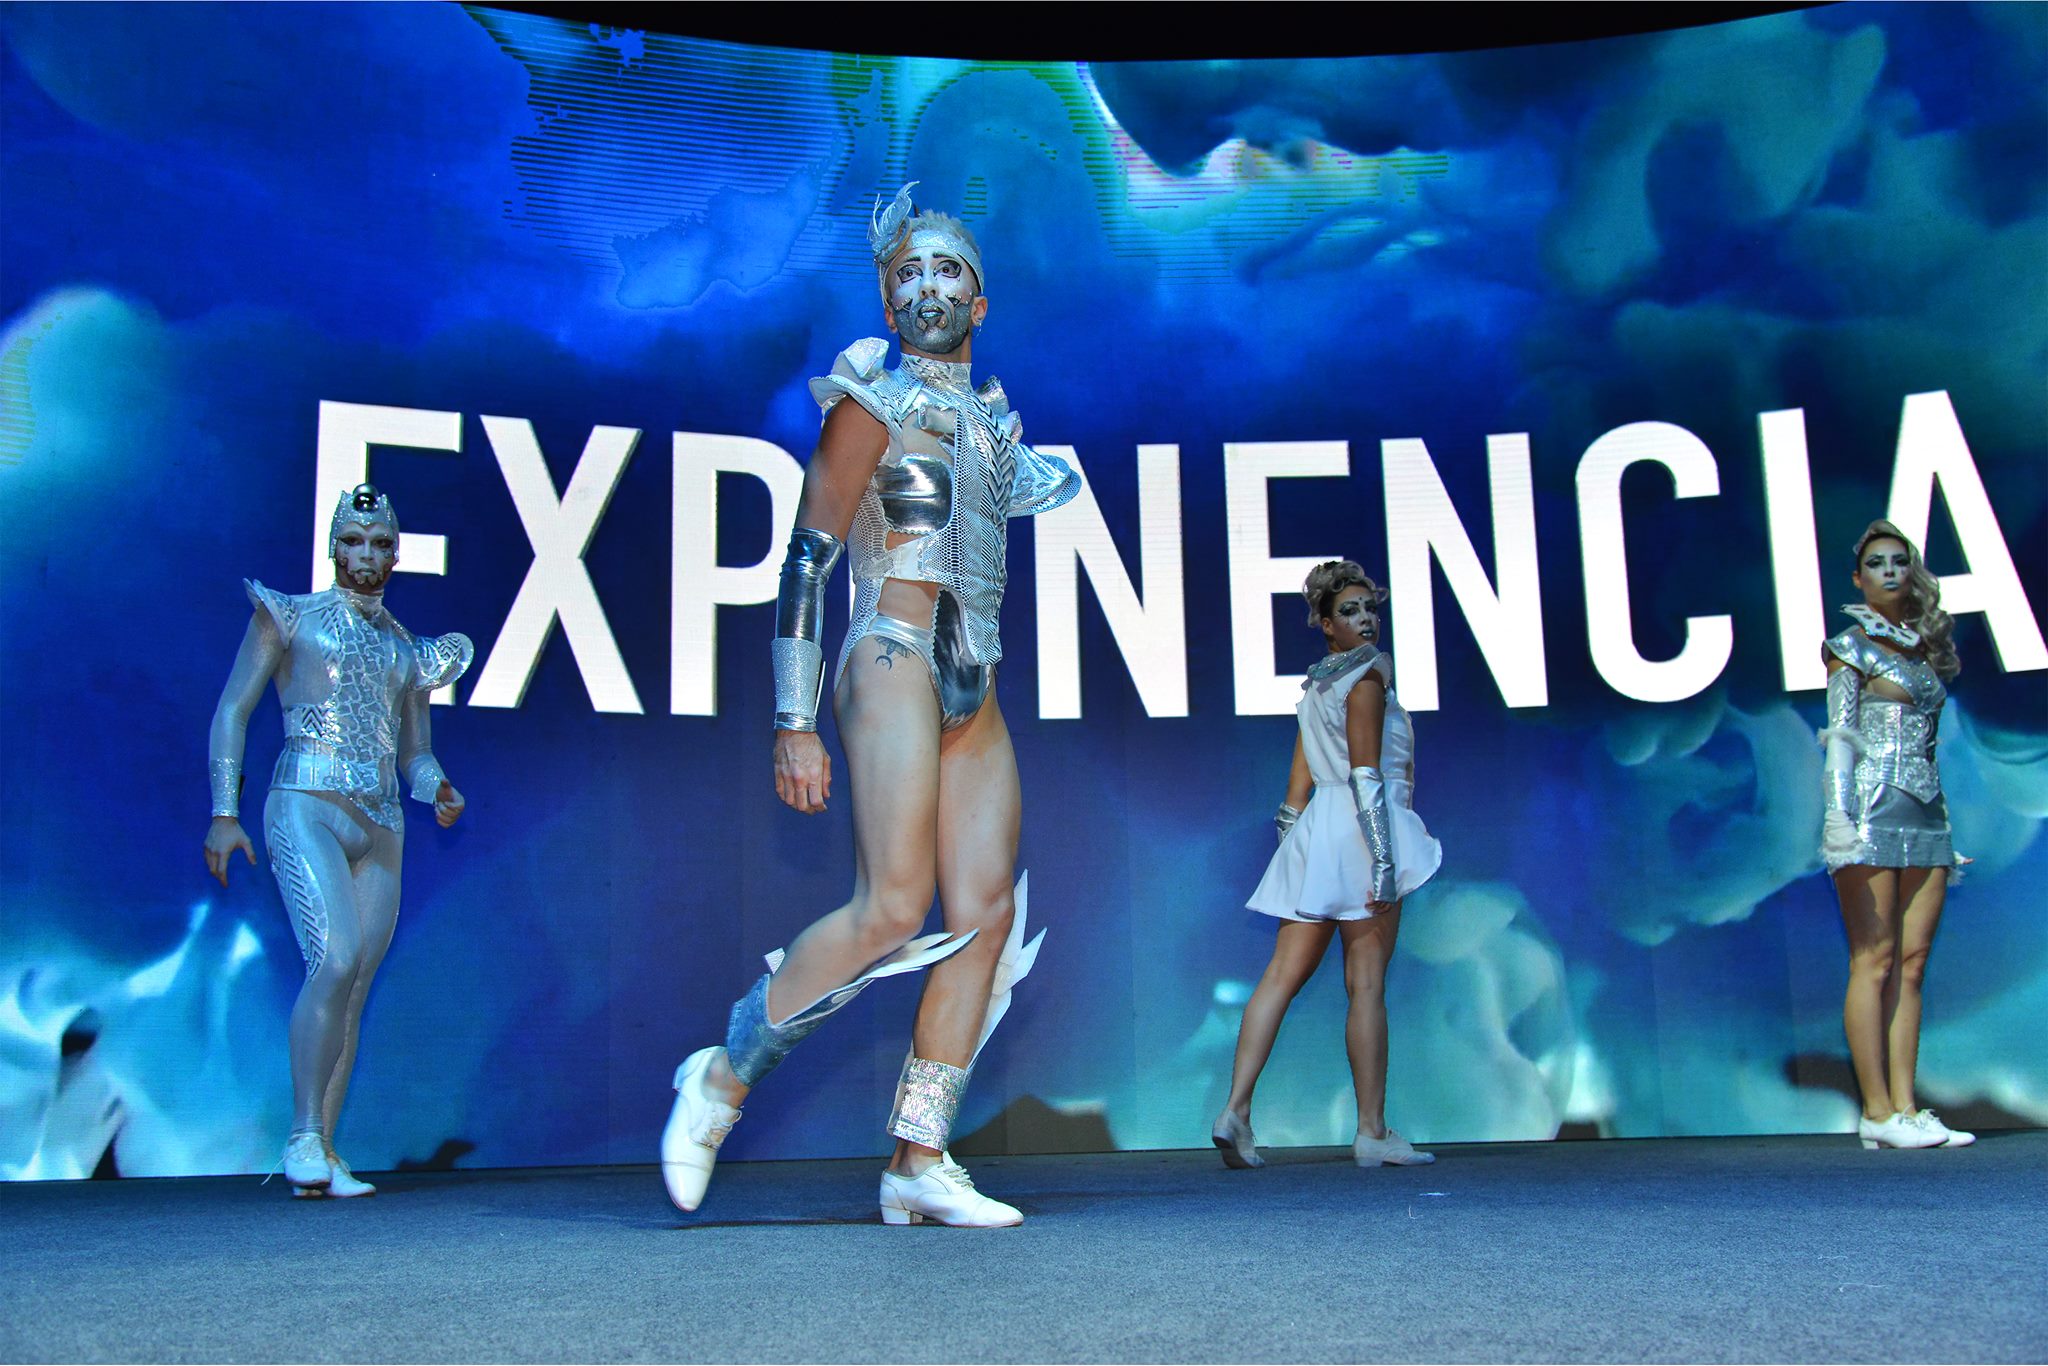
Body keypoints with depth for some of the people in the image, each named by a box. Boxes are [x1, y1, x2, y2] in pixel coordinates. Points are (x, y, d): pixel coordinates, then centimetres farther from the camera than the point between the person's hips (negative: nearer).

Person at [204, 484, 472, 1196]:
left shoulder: (409, 651, 20)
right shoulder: (289, 617, 8)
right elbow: (232, 710, 4)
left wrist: (436, 786, -2)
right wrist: (224, 812, -6)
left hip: (380, 825, 5)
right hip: (306, 809, -5)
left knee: (353, 989, 1)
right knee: (337, 957, -23)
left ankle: (324, 1161, 6)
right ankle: (303, 1136, -14)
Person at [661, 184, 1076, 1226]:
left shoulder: (993, 417, 21)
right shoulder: (872, 404, 1)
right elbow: (805, 564, -7)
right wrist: (794, 725, -15)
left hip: (976, 694, 7)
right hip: (893, 664, -7)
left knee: (986, 917, -3)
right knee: (894, 907, -19)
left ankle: (919, 1163, 2)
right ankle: (725, 1075, -1)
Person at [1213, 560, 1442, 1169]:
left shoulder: (1317, 685, 19)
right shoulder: (1367, 673, -6)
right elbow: (1366, 773, -15)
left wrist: (1293, 835, 22)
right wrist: (1383, 858, -19)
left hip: (1317, 831, 8)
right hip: (1361, 830, -8)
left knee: (1282, 976, 2)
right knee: (1367, 983, -3)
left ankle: (1235, 1112, -4)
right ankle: (1373, 1132, 2)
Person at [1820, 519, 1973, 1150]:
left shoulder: (1923, 649, 19)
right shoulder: (1853, 645, 1)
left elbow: (1923, 744, 20)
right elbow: (1839, 734, -7)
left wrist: (1947, 831, 17)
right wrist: (1838, 814, -18)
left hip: (1927, 813, 6)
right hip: (1874, 807, -6)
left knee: (1912, 962, 3)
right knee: (1875, 960, -8)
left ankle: (1905, 1108, 4)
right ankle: (1877, 1112, -6)